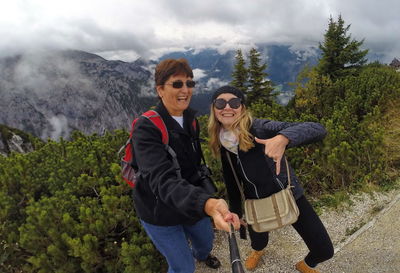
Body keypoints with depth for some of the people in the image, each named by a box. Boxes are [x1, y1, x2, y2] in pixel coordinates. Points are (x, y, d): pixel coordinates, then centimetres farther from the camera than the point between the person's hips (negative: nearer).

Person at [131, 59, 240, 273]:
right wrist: (207, 204, -58)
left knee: (206, 240, 28)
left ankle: (201, 254, 64)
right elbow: (162, 180, -42)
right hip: (160, 213, -6)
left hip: (192, 204, 7)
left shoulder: (189, 118, -4)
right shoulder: (146, 128, -28)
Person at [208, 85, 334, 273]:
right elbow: (230, 180, 7)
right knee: (257, 241, 22)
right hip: (256, 203, 4)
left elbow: (318, 129, -33)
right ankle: (258, 250, 63)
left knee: (324, 250, 1)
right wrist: (235, 211, 13)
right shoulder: (222, 144, -7)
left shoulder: (260, 128, -24)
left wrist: (283, 138, -51)